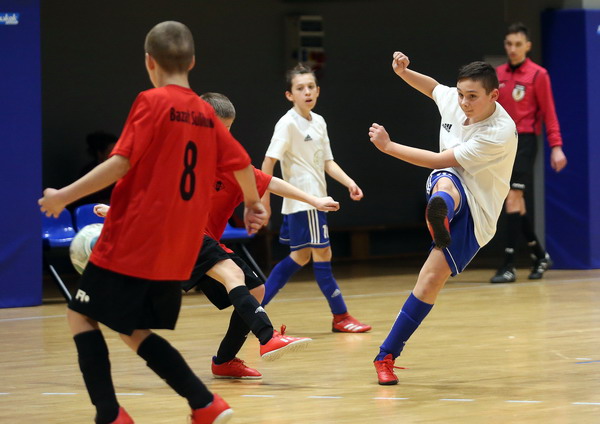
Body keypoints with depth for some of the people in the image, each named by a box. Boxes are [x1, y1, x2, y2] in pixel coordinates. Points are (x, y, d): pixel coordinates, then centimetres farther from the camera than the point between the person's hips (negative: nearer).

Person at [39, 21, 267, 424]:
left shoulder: (152, 103, -8)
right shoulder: (205, 112, 10)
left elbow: (121, 162, -15)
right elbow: (242, 164, 16)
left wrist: (64, 196, -11)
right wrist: (253, 205, 34)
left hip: (132, 241, -6)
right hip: (177, 252, 6)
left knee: (81, 315, 7)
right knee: (135, 331, 17)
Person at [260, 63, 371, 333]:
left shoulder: (319, 122, 12)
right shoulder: (288, 123, -11)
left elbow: (327, 162, 14)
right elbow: (269, 161, -15)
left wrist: (349, 182, 1)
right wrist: (264, 198, -19)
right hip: (302, 200, -9)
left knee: (301, 256, 13)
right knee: (322, 254, -5)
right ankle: (340, 316, 2)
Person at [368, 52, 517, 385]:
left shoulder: (500, 133, -25)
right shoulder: (453, 99, -7)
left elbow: (440, 160, -23)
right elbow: (432, 86, 22)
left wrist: (388, 146, -18)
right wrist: (403, 72, 2)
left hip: (475, 215, -4)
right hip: (449, 189, 4)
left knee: (431, 280, -15)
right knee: (446, 181, -36)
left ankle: (387, 356, -4)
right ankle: (439, 216, -75)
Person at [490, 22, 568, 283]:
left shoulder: (538, 75, -3)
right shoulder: (499, 74, 12)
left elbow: (548, 113, -4)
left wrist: (556, 147, -10)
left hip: (524, 141, -6)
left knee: (513, 199, -14)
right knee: (516, 204, 10)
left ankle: (509, 266, -14)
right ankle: (540, 255, 27)